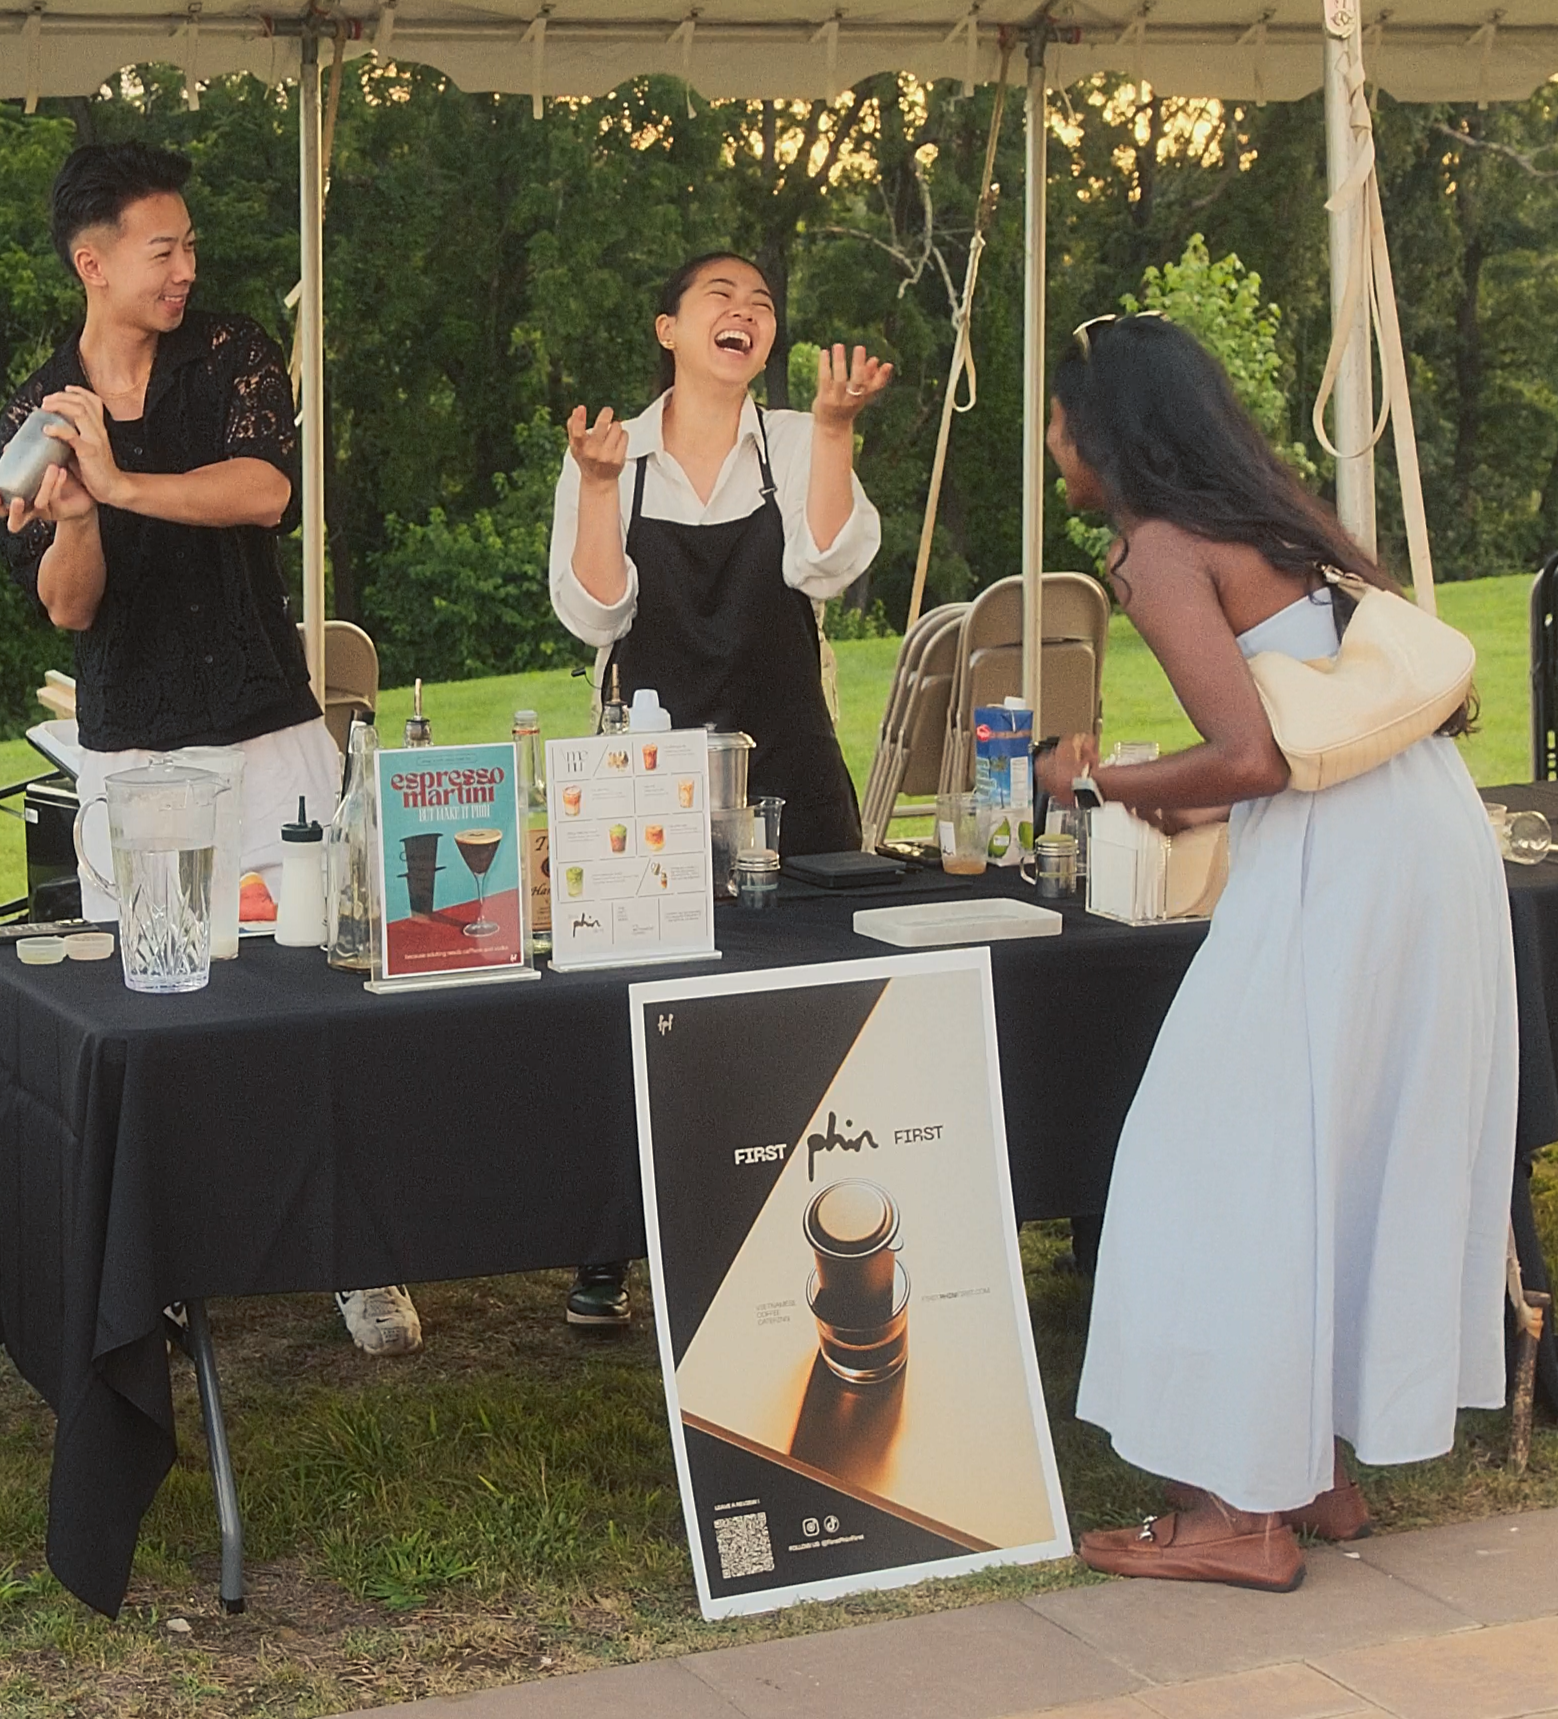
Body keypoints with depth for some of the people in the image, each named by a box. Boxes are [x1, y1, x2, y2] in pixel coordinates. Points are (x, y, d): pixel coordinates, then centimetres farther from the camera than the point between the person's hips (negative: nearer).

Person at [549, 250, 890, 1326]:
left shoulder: (799, 446, 4)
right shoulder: (611, 457, 4)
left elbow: (827, 567, -13)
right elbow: (595, 617, -6)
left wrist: (834, 428, -21)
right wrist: (599, 483, -16)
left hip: (786, 770, 1)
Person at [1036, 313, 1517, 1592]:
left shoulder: (1160, 548, -8)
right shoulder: (1269, 518, 18)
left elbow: (1253, 756, -19)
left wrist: (1105, 783, -4)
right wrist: (1195, 807, 26)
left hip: (1335, 862, -9)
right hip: (1431, 829, 9)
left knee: (1245, 1163, -2)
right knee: (1361, 1157, 15)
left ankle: (1247, 1511, 2)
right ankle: (1324, 1471, 24)